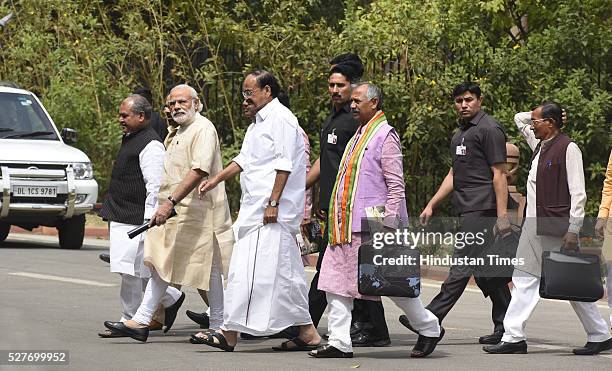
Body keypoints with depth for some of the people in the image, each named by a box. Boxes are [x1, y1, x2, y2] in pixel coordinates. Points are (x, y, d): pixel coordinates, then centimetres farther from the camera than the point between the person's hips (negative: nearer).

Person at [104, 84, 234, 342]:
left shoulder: (203, 129, -13)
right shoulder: (176, 134, 19)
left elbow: (199, 171, -25)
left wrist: (170, 202, -30)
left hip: (197, 211, -10)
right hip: (175, 211, 10)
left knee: (208, 267, -2)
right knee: (160, 263, 5)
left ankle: (218, 327, 6)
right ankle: (141, 322, 3)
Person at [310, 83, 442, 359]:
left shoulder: (385, 136, -8)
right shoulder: (359, 136, 18)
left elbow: (396, 184, -13)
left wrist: (389, 222, -18)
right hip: (346, 227, 9)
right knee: (336, 281, 1)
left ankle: (429, 328, 15)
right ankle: (339, 343, 3)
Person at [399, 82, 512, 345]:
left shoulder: (489, 130, -7)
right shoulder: (460, 134, 21)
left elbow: (499, 174, -12)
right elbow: (454, 174, 27)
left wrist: (502, 215, -18)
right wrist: (431, 205, 21)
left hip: (482, 210, -10)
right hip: (467, 211, 10)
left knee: (462, 266, -9)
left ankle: (431, 319, -12)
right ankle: (505, 328, 12)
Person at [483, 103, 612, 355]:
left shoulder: (568, 149, -11)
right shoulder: (539, 145, 13)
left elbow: (578, 193, -15)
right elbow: (519, 119, 31)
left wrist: (573, 231, -19)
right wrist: (536, 115, 12)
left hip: (557, 229, -8)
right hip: (535, 227, 8)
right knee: (525, 280, 3)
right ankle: (514, 338, 3)